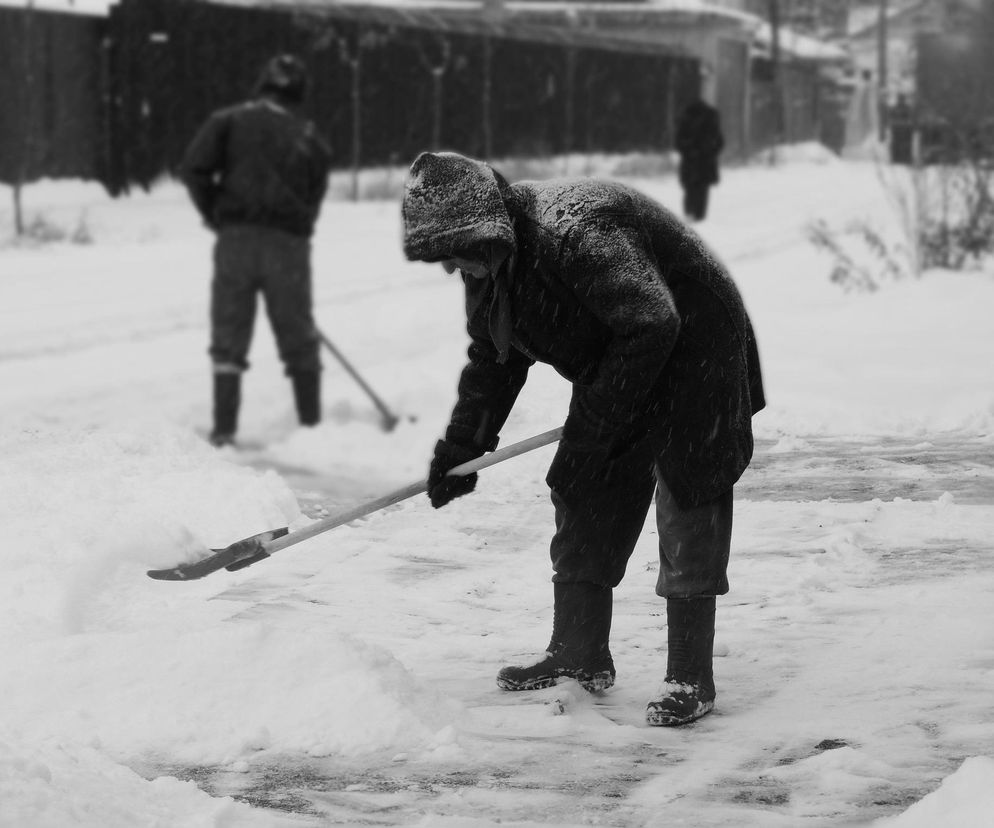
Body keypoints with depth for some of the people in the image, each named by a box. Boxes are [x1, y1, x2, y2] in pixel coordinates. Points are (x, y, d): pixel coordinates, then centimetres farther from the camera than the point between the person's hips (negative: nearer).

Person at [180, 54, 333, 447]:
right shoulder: (310, 137, 13)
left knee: (228, 337, 4)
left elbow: (193, 168, -5)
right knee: (300, 339, 13)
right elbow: (313, 198, 12)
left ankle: (224, 429, -1)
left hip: (236, 238, -1)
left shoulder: (229, 120, 5)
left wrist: (214, 214, 7)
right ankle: (312, 424, 17)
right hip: (289, 244, 1)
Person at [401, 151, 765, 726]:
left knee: (688, 512, -9)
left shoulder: (575, 231, -32)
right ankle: (580, 657, 17)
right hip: (615, 372, 9)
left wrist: (591, 427, -29)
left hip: (694, 354, -9)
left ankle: (691, 678, -5)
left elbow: (650, 327, -34)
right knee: (584, 506, 7)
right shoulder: (490, 266, -2)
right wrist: (460, 449, 4)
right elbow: (493, 362, 12)